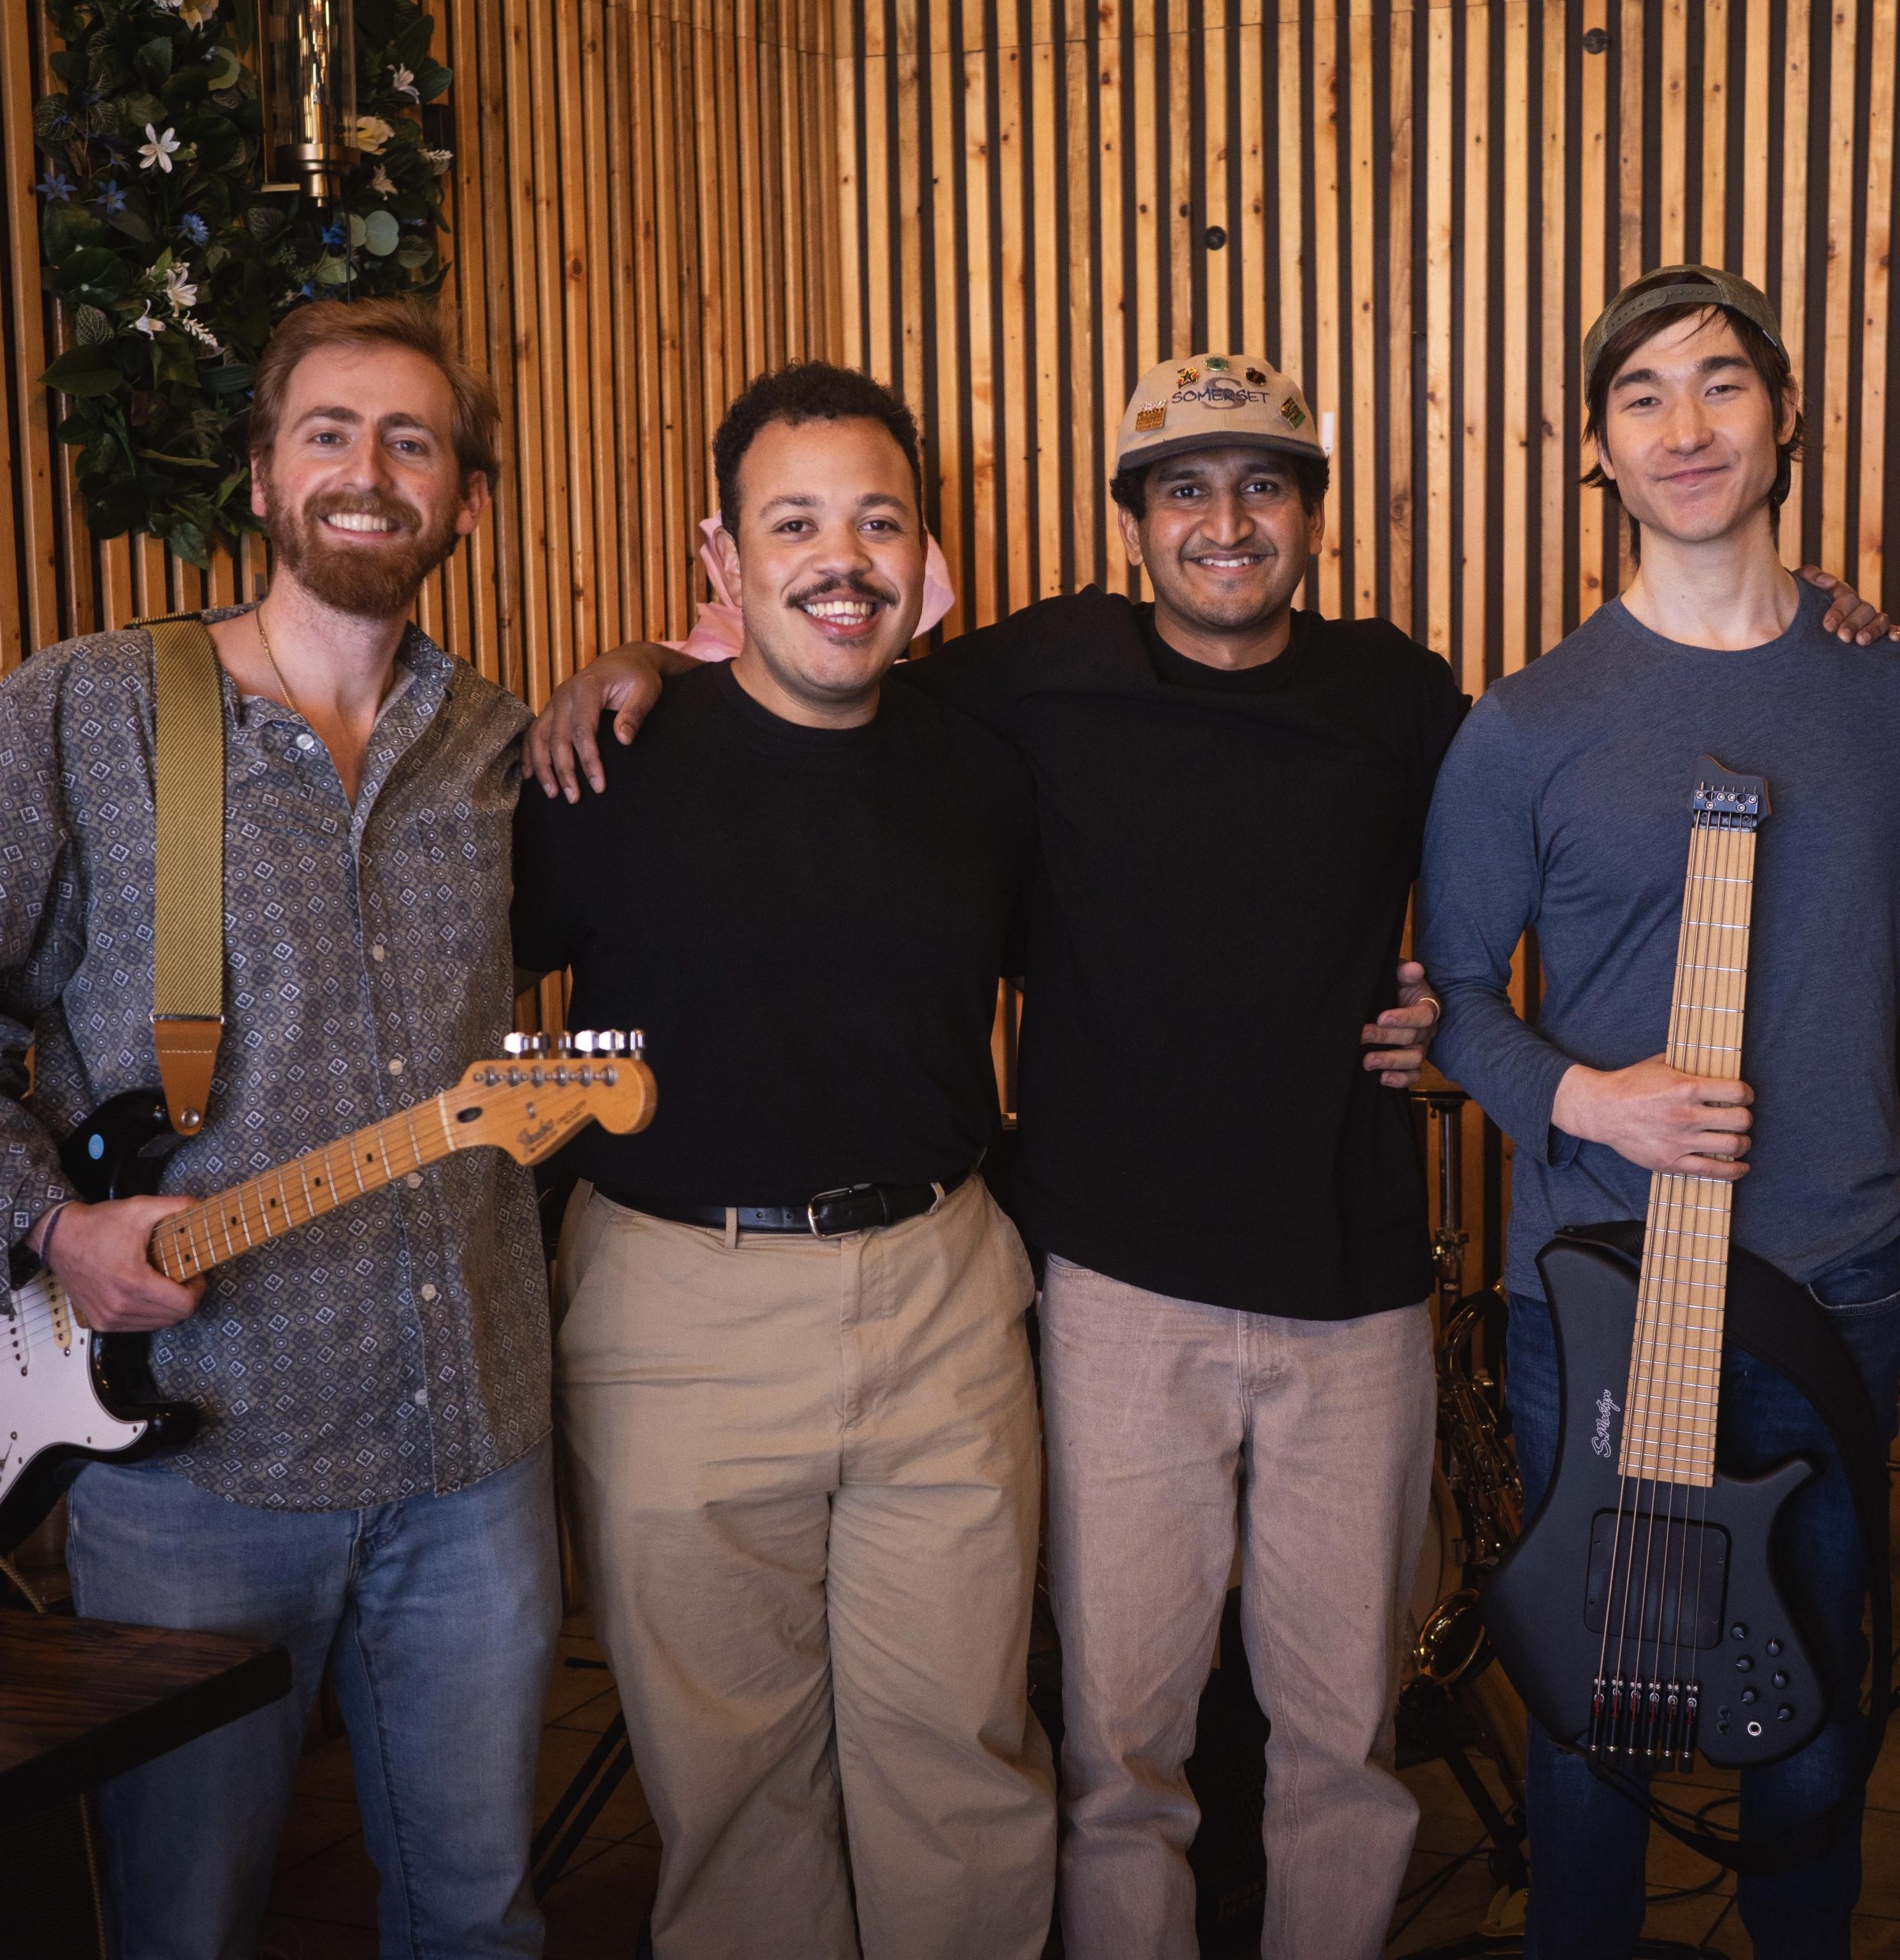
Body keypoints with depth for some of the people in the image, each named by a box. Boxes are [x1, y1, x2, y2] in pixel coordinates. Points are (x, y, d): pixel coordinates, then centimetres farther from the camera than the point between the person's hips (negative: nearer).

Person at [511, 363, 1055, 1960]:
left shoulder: (981, 772, 4)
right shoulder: (609, 763, -8)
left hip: (944, 1295, 3)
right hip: (683, 1309, -2)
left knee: (959, 1748, 12)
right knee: (728, 1763, 13)